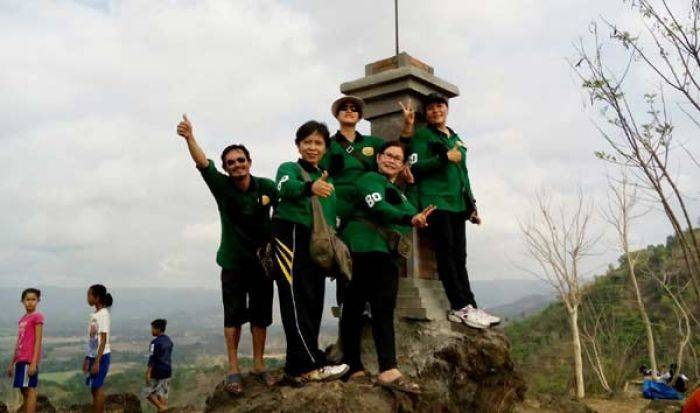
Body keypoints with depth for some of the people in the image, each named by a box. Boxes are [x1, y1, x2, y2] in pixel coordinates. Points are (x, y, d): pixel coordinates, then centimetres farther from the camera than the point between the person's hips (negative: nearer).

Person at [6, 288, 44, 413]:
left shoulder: (37, 316, -6)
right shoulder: (22, 319, 17)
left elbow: (38, 341, -12)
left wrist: (34, 362, -18)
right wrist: (11, 363, 19)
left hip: (30, 359, -8)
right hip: (21, 359, 8)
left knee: (30, 389, -9)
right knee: (24, 390, 9)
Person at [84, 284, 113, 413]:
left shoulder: (103, 314, -14)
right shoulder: (94, 314, 11)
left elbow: (103, 340, -18)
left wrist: (97, 361, -21)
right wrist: (87, 358, 17)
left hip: (101, 356, -9)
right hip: (93, 355, 9)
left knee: (97, 388, -5)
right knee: (95, 388, 11)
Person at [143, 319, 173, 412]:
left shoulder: (155, 342, -16)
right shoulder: (169, 341, 10)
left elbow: (152, 359, -20)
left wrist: (148, 373, -20)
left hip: (157, 372, -8)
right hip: (167, 371, 8)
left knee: (149, 392, 5)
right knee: (162, 394, 10)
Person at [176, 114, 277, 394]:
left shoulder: (266, 187, -8)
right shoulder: (221, 186, -11)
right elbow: (203, 163, -27)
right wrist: (190, 139, -44)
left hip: (262, 259, 1)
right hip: (233, 261, -1)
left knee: (260, 315, 8)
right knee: (234, 315, 3)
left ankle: (259, 366, 20)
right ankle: (233, 369, 11)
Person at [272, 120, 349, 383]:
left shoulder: (327, 178, 21)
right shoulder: (289, 168, 0)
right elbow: (286, 187, -25)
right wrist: (310, 187, -47)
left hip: (318, 244, 8)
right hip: (291, 238, -8)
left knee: (313, 305, 6)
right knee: (297, 302, -14)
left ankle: (298, 368, 12)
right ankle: (311, 365, -15)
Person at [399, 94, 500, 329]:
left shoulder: (456, 139, 24)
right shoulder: (422, 135, 4)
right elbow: (415, 167, -9)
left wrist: (472, 206, 20)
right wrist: (445, 158, -12)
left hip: (457, 204, 7)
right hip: (435, 202, -6)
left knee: (459, 256, 1)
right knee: (446, 253, -10)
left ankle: (466, 307, -1)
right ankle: (461, 307, -11)